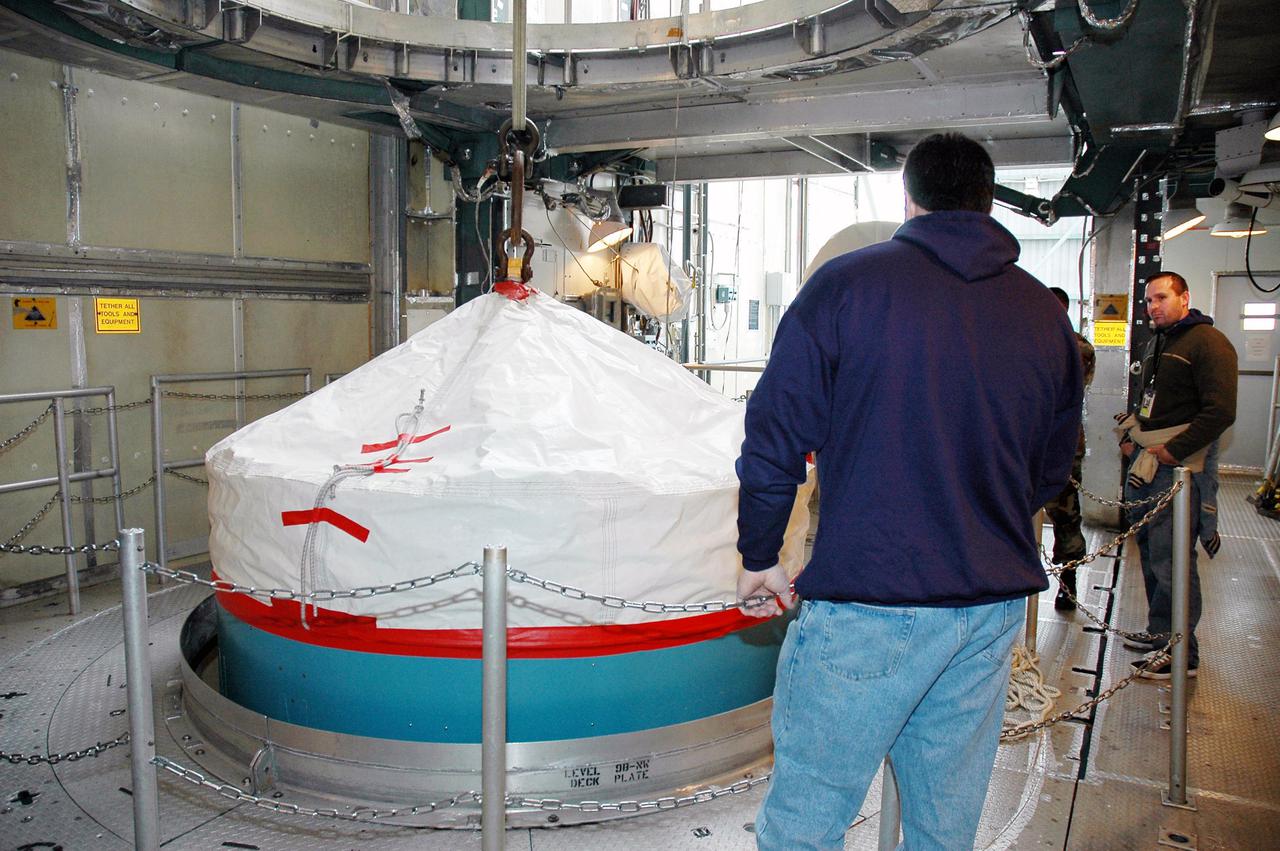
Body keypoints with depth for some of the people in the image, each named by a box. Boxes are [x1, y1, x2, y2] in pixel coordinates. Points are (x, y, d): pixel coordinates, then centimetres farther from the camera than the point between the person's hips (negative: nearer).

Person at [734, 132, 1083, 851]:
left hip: (865, 603, -5)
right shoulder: (1045, 313, 9)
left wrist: (760, 558, 6)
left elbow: (775, 440, -7)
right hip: (995, 610, 6)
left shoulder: (846, 283, -5)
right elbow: (1052, 472, 17)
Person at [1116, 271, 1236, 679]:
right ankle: (1159, 631, 29)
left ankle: (1182, 654, 2)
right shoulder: (1156, 342, 19)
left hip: (1180, 466, -9)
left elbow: (1221, 411, -18)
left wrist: (1172, 451, -18)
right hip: (1145, 462, 9)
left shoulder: (1208, 342, -10)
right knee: (1149, 551, 16)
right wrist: (1129, 438, 14)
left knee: (1170, 561, -8)